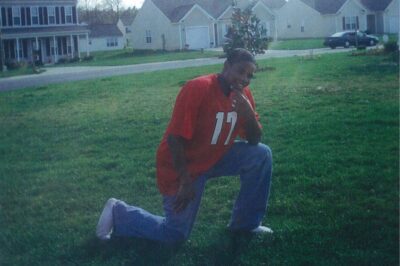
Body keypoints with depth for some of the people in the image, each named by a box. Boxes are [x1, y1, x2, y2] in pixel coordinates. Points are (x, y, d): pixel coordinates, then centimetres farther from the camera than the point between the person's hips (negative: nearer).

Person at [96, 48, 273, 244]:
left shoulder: (243, 94, -5)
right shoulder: (198, 88, -27)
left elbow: (254, 140, -3)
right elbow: (175, 138, -26)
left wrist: (248, 113, -23)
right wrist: (186, 181, -23)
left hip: (215, 158, 7)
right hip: (182, 166, -7)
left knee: (261, 154, -10)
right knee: (175, 234, -3)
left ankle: (246, 223, 5)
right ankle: (118, 212, 18)